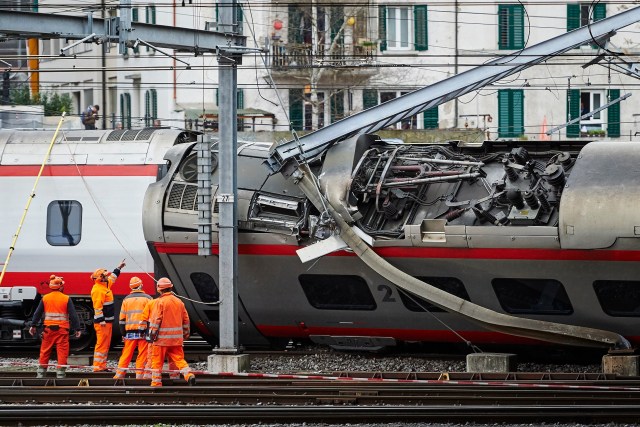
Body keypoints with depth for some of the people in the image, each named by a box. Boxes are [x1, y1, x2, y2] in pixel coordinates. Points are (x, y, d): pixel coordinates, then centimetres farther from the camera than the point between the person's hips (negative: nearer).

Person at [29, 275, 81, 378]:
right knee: (62, 352, 1)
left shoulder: (45, 298, 3)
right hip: (62, 329, -3)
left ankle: (40, 373, 15)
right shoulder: (66, 299, -5)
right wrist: (77, 329, 0)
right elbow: (73, 315, -6)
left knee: (45, 352, 12)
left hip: (49, 328, 3)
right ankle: (60, 373, -3)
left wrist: (33, 325, 18)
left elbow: (37, 313, 8)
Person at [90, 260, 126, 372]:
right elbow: (97, 307, -22)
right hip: (102, 322, -11)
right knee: (102, 344, -10)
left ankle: (102, 366, 17)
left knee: (106, 344, 13)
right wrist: (101, 320, -25)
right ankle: (97, 366, -10)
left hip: (108, 321, 11)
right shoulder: (98, 290, -17)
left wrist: (119, 268, 44)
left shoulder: (105, 285, 15)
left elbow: (112, 278, 38)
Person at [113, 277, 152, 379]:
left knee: (126, 354, 7)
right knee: (142, 354, 1)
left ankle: (119, 374, 5)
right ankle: (139, 374, -2)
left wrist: (123, 333, 16)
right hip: (143, 331, -3)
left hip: (130, 332, 3)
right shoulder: (147, 299, -1)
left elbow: (122, 318, 10)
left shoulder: (126, 299, 9)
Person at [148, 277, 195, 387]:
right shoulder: (179, 302, 10)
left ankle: (156, 382, 7)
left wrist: (152, 333, -7)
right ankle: (189, 375, -15)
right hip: (177, 338, 5)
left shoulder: (160, 302, -8)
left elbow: (155, 320, -12)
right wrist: (186, 334, 23)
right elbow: (186, 319, 15)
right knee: (179, 359, 6)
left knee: (157, 361, 4)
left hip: (162, 337, -5)